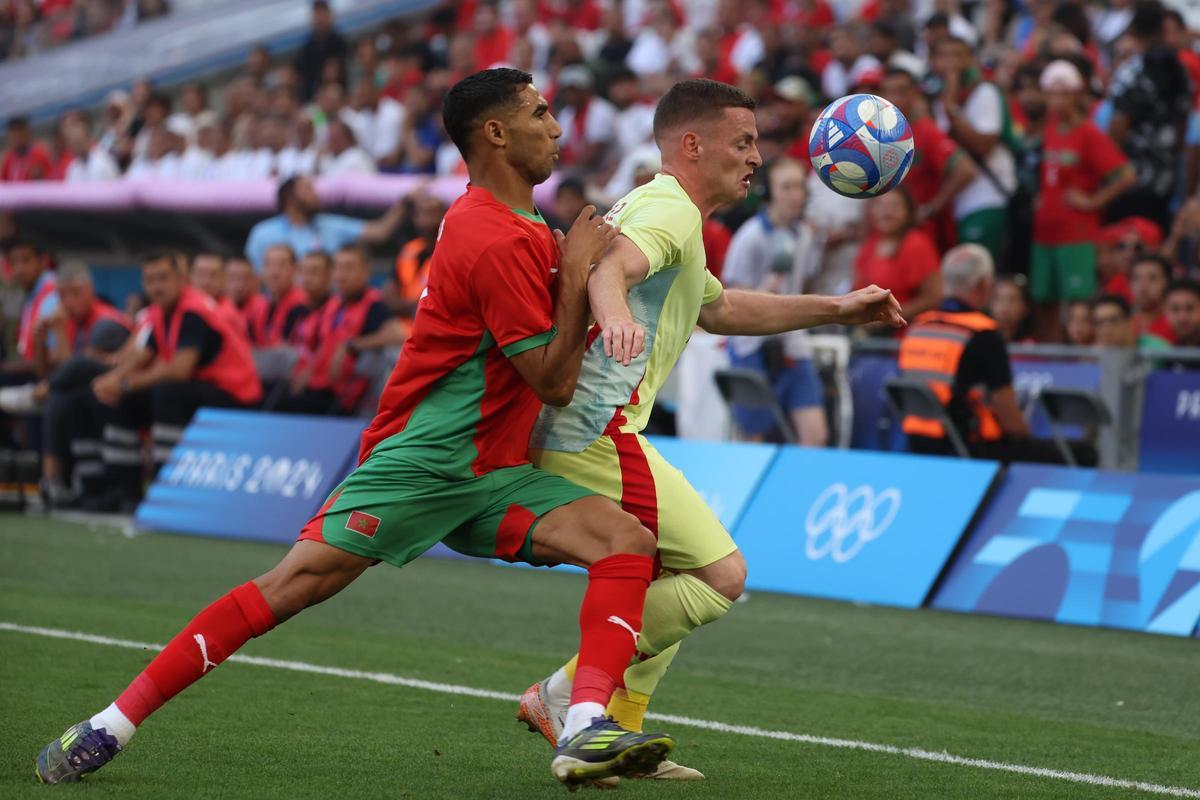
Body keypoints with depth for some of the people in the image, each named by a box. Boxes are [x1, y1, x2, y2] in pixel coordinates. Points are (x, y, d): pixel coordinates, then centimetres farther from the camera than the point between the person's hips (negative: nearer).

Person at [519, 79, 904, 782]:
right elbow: (610, 269, -29)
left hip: (564, 435, 11)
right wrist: (614, 314, -52)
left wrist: (837, 309, 41)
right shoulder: (671, 208, -7)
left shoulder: (658, 210, 26)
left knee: (669, 580, 22)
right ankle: (568, 692, -11)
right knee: (721, 573, -11)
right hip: (600, 433, -11)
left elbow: (722, 309, 41)